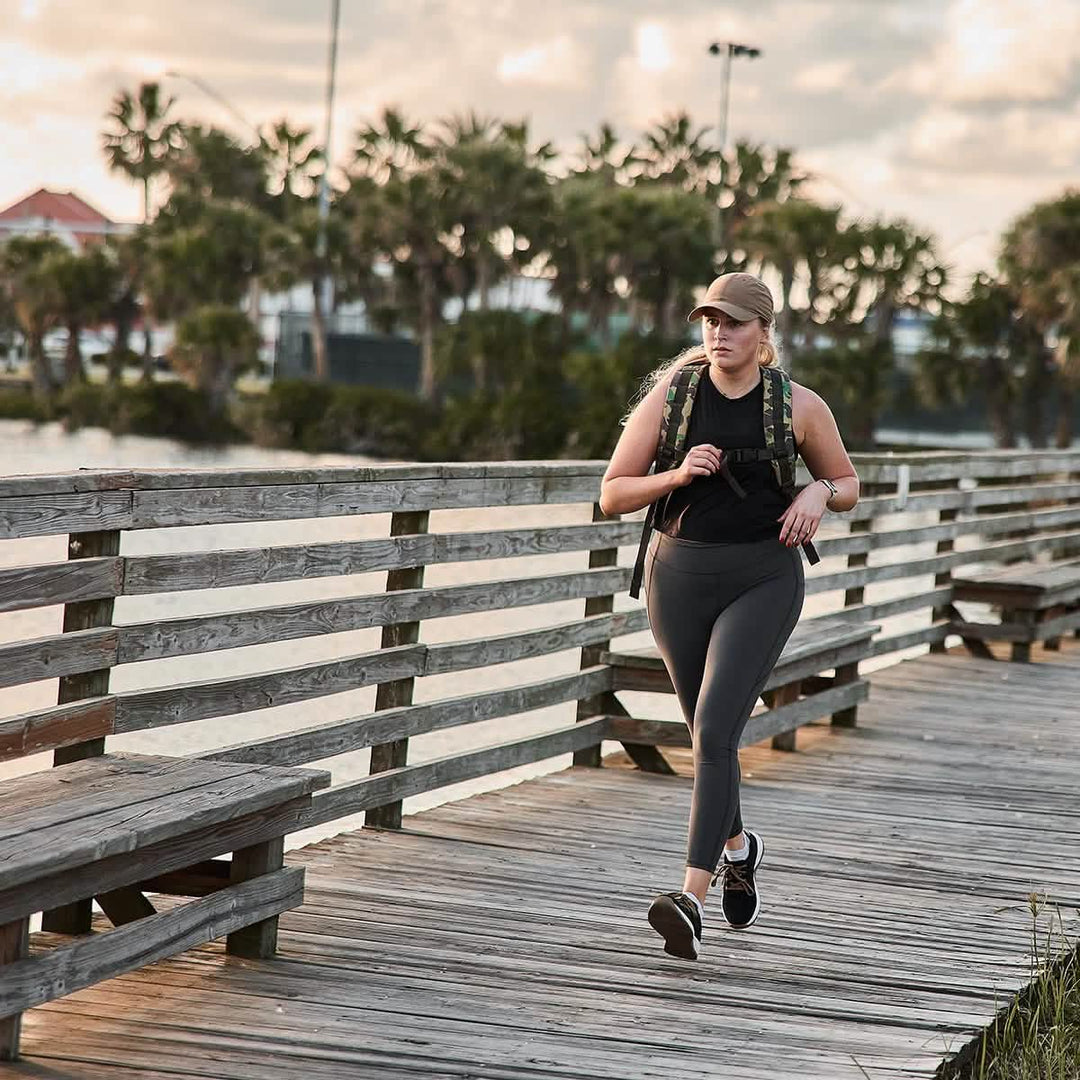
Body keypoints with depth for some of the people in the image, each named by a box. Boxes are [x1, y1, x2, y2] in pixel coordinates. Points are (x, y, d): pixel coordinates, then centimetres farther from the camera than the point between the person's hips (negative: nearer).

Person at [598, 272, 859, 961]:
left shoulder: (799, 406, -3)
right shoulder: (671, 396, -2)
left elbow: (848, 484, 11)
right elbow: (613, 495, 1)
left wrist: (818, 494, -11)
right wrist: (679, 476, -17)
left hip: (764, 579, -3)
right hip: (680, 574, 3)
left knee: (715, 731, -18)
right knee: (708, 736, 17)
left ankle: (692, 900, -23)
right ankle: (737, 847, 46)